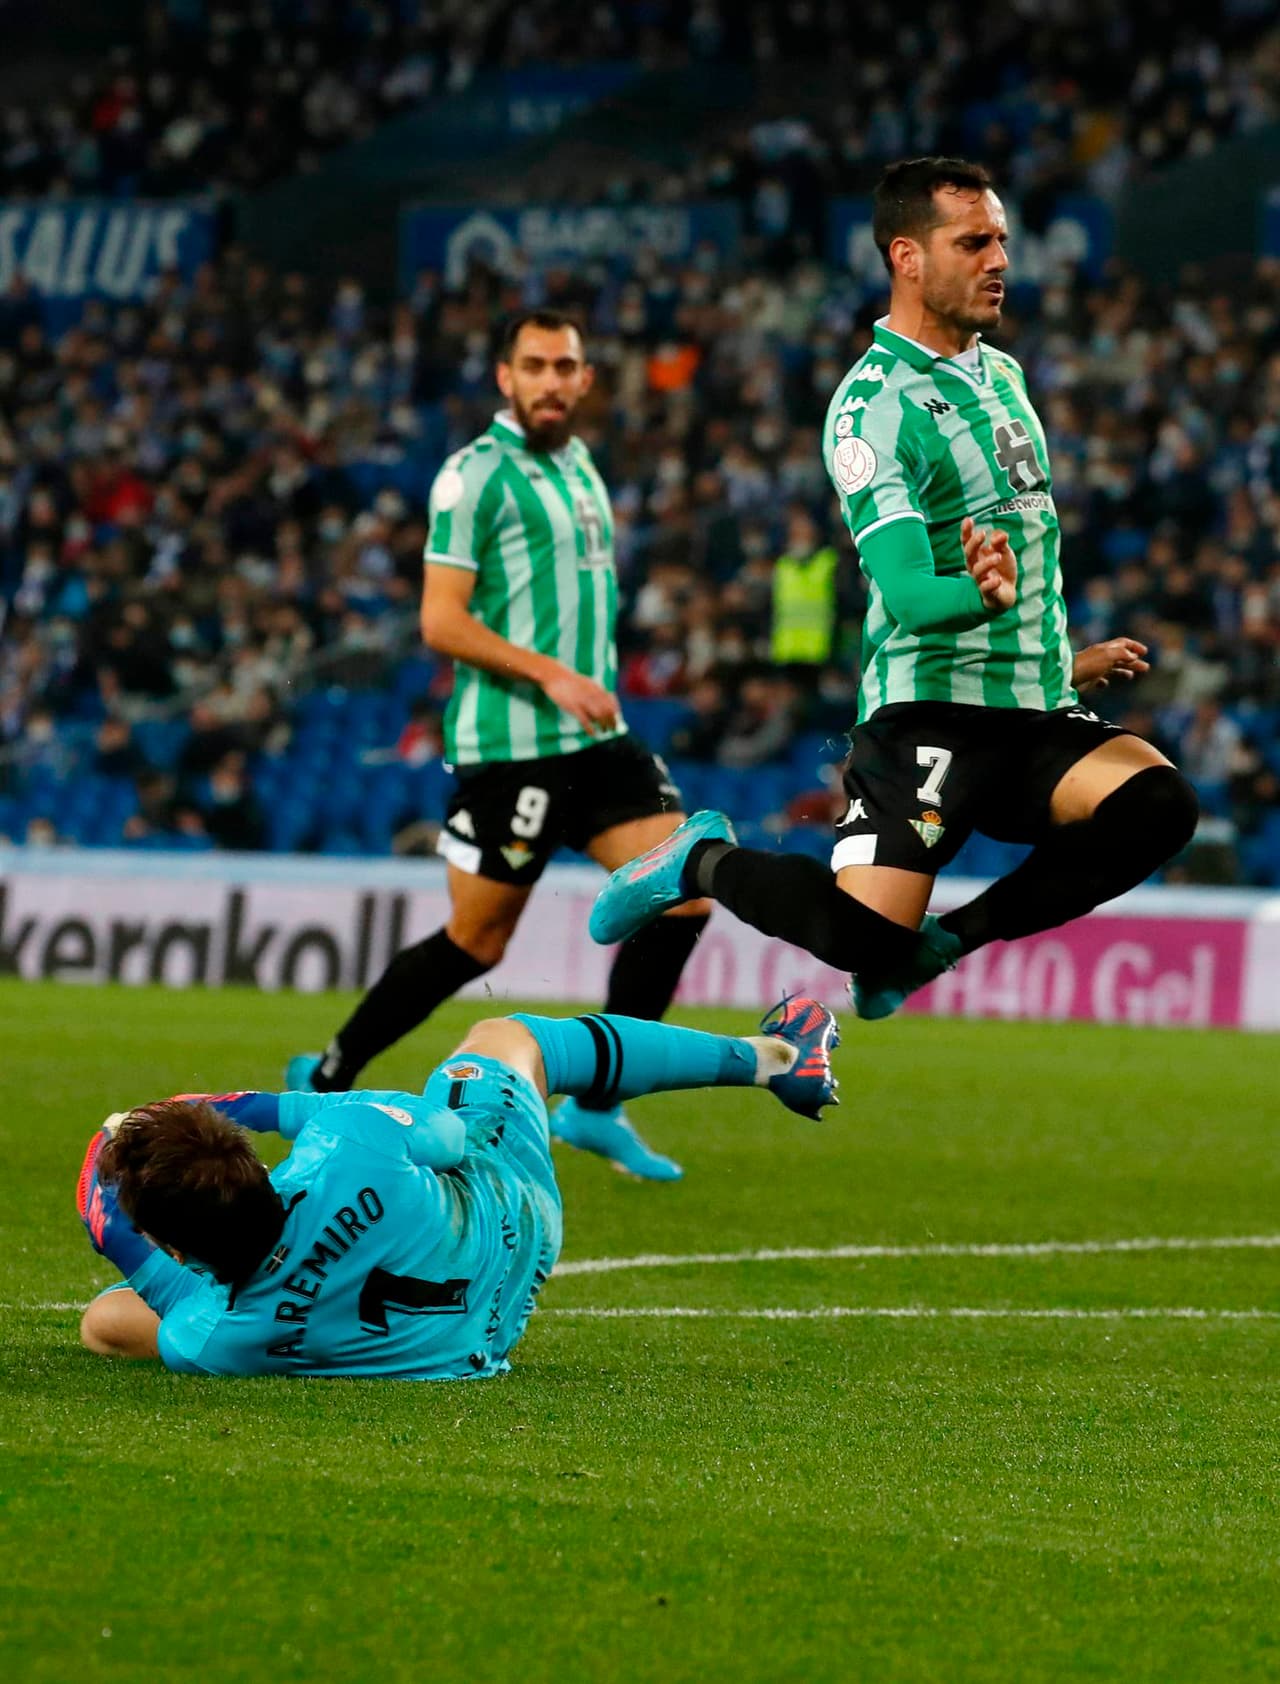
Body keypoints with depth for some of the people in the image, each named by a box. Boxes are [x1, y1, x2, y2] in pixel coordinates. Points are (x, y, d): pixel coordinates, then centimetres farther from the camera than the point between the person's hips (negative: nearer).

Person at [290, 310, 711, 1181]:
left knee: (683, 893, -6)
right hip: (508, 744, -8)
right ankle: (327, 1078, 16)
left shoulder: (579, 466, 16)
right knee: (476, 943, -2)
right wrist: (552, 675, -23)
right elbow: (442, 622, -15)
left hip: (596, 737, 8)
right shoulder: (478, 474, -10)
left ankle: (595, 1103, 1)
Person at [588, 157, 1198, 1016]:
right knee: (863, 938, -22)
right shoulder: (873, 407, -12)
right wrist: (984, 594, -42)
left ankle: (950, 940, -1)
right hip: (930, 712, -7)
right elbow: (908, 591, -22)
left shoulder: (1003, 373, 15)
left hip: (1037, 716, 7)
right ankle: (705, 861, 12)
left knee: (1160, 803, -23)